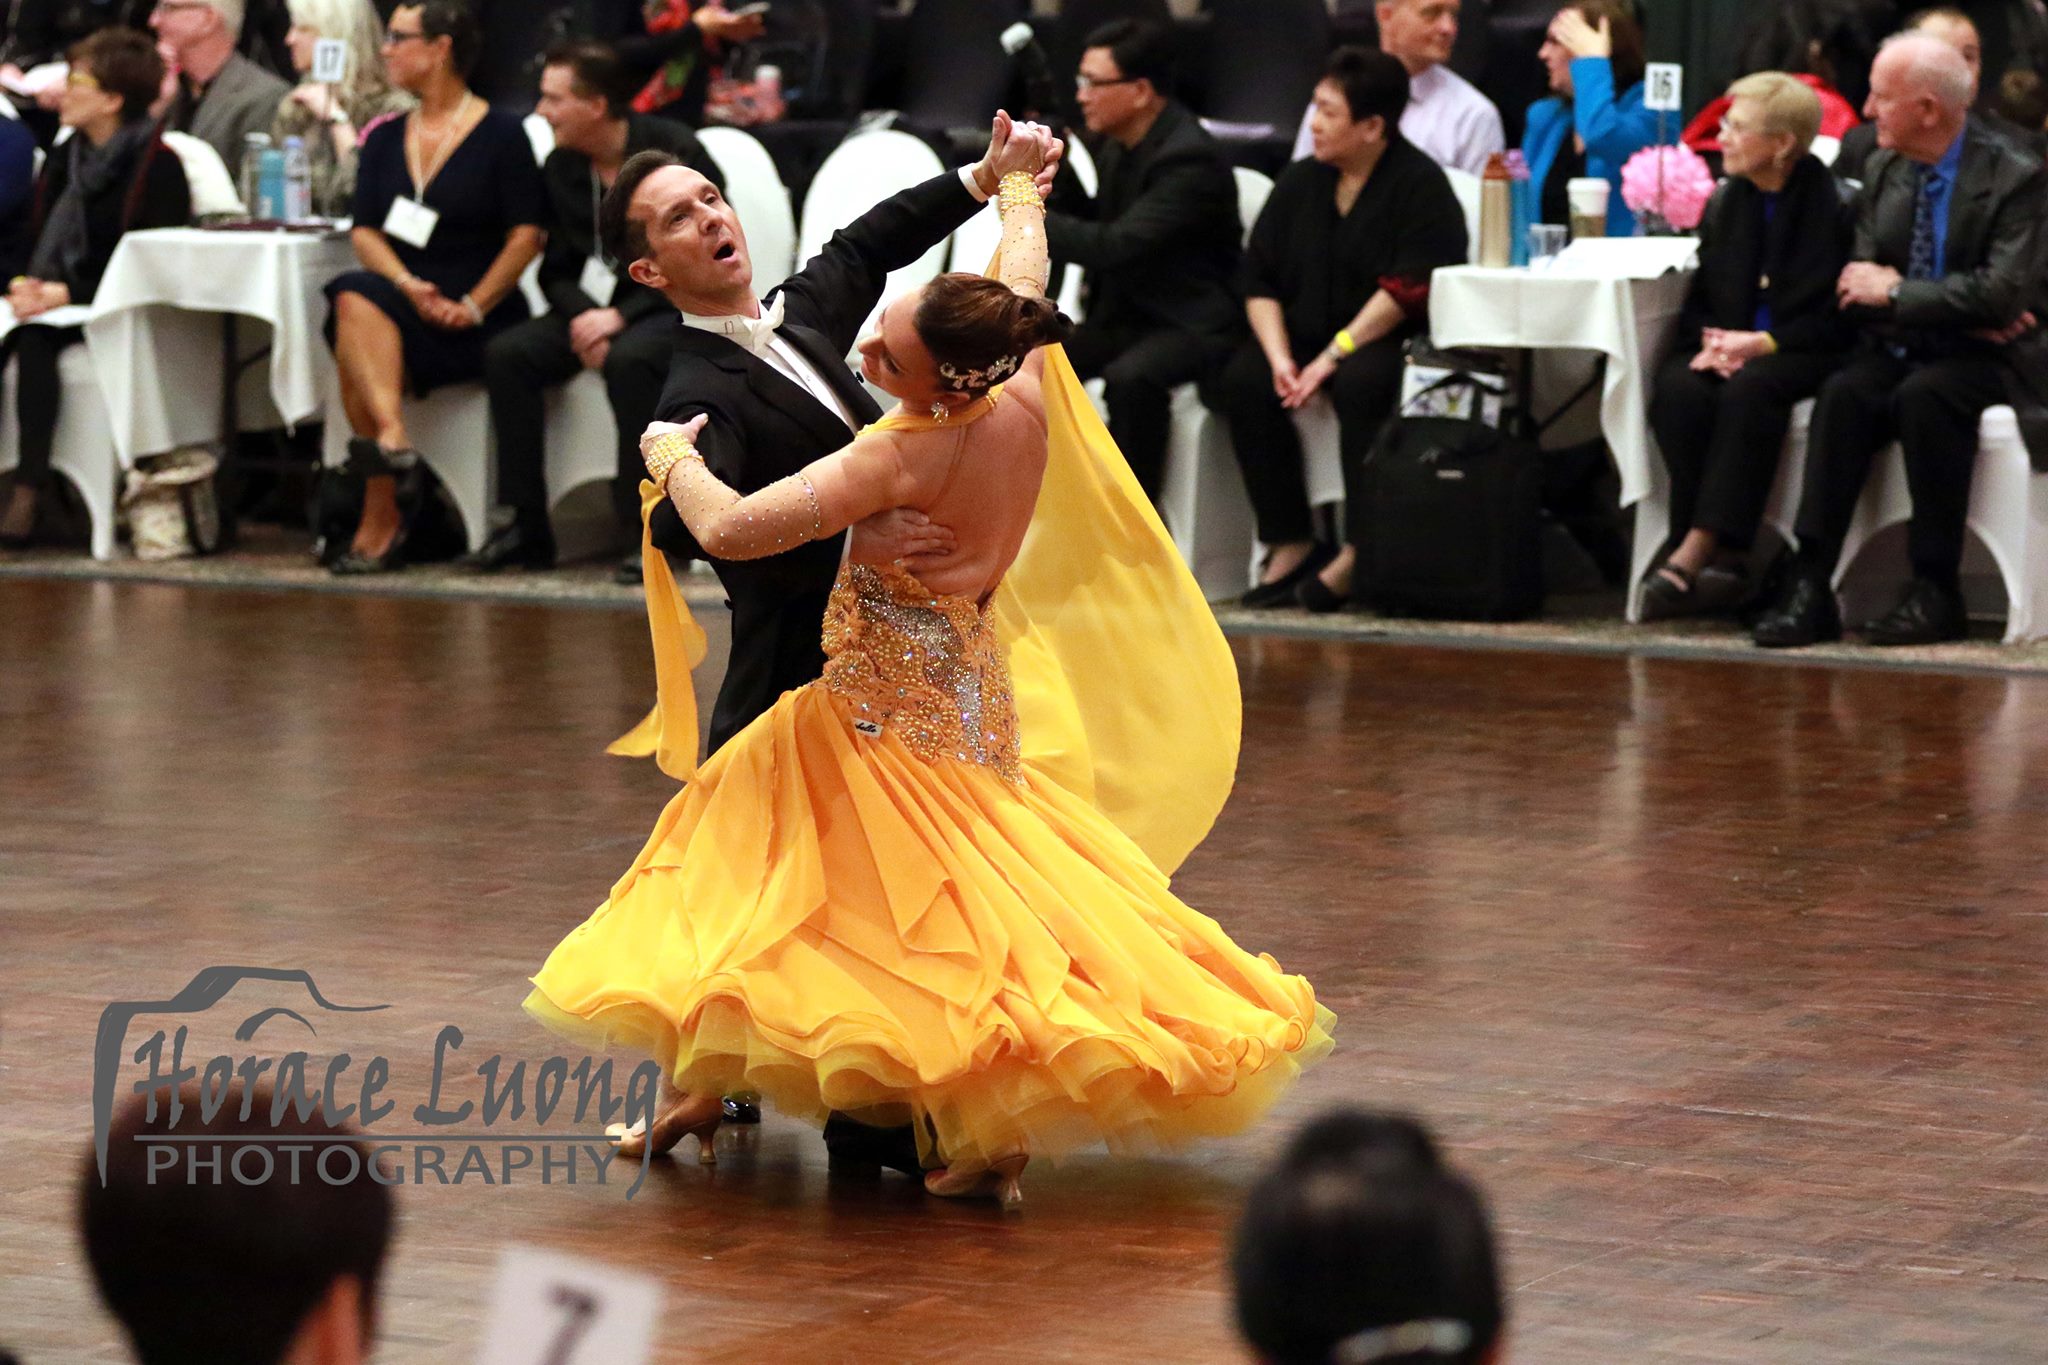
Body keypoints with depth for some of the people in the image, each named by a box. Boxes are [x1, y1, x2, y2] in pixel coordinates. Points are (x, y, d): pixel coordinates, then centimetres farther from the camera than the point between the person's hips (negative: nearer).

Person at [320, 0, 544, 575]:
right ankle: (392, 439, -39)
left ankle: (380, 523, -33)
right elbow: (366, 232, 7)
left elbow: (526, 235, -5)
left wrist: (473, 305, -15)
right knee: (355, 300, -30)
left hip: (480, 322, -5)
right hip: (399, 307, 5)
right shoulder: (385, 140, 17)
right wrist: (409, 287, -13)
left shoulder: (500, 134, 1)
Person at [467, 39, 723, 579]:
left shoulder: (675, 153, -12)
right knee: (506, 354, -19)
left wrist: (622, 316, -23)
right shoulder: (561, 167, 5)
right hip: (596, 306, 6)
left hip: (674, 308, -6)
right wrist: (583, 316, -15)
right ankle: (527, 526, -16)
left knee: (629, 359, -38)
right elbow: (557, 270, 9)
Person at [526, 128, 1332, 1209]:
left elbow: (729, 530, -29)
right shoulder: (1026, 401, -10)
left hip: (883, 708, -8)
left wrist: (674, 457, -8)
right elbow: (1021, 298, 15)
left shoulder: (898, 459, -29)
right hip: (970, 693, 8)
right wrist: (1023, 194, 33)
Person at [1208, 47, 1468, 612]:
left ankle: (1361, 551, -30)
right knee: (1243, 380, -22)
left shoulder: (1420, 184, -7)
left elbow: (1407, 289, -17)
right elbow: (1259, 279, 8)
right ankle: (1289, 543, -19)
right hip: (1305, 336, 6)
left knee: (1362, 383, -37)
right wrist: (1279, 356, -10)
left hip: (1392, 340, -6)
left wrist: (1334, 355, -21)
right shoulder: (1300, 183, 12)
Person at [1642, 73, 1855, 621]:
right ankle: (1721, 558, -31)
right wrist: (1712, 341, -4)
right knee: (1677, 389, -28)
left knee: (1749, 389, -37)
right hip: (1727, 351, 5)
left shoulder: (1834, 201, -5)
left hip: (1801, 354, -5)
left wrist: (1763, 344, -17)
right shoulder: (1724, 202, 14)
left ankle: (1694, 554, -39)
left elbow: (1839, 316, -8)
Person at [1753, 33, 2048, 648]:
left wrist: (1896, 291, -14)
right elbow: (1858, 290, 3)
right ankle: (1810, 586, -32)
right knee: (1842, 395, -27)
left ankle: (1936, 590, -25)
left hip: (1982, 359, -4)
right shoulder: (1883, 172, 9)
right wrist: (1962, 313, -12)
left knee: (1923, 397, -35)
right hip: (1899, 351, 4)